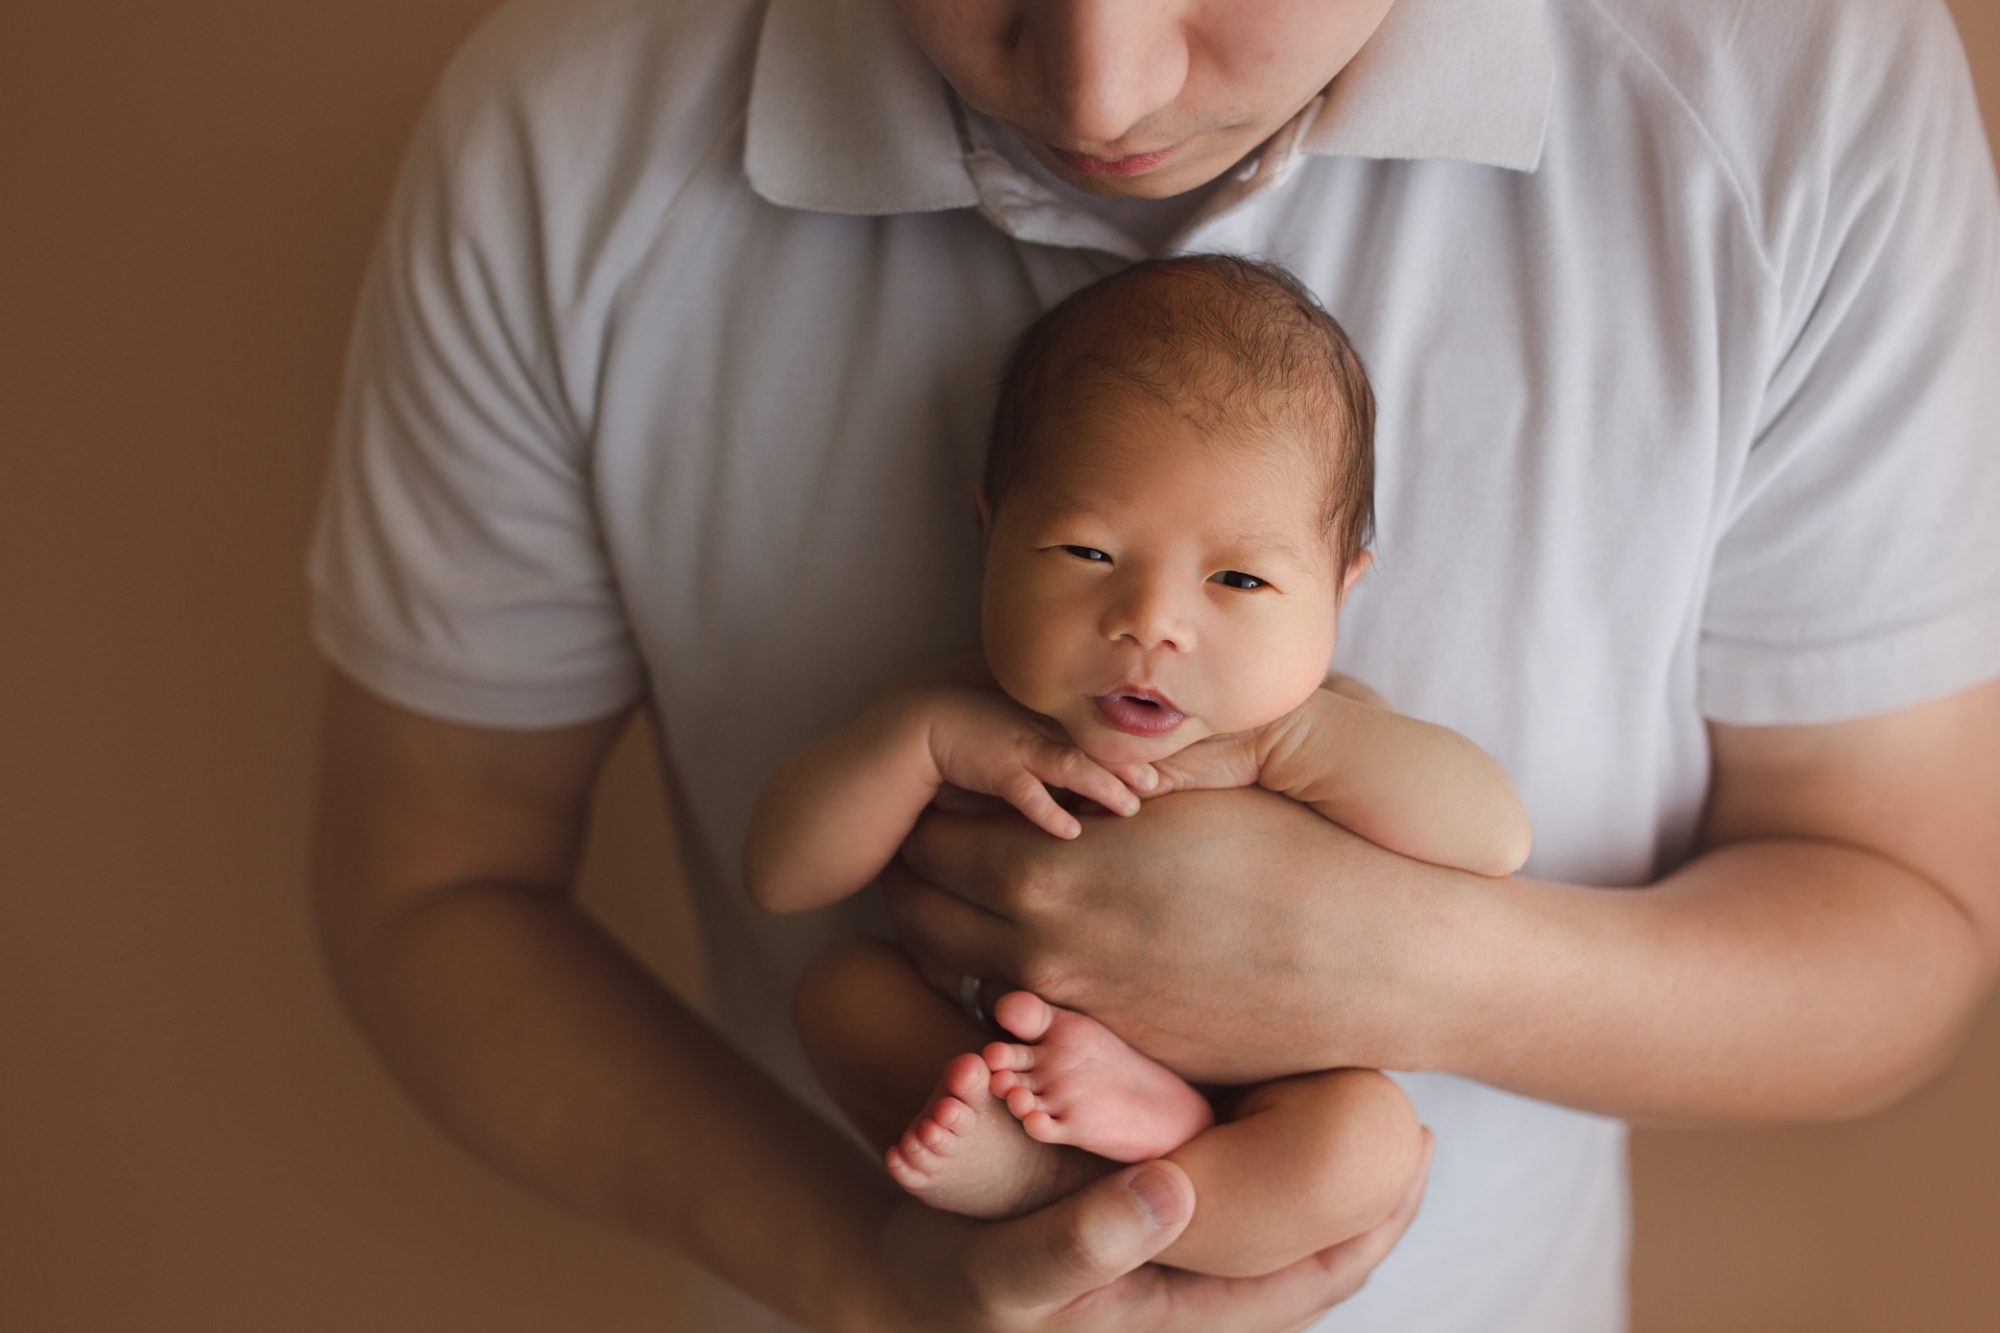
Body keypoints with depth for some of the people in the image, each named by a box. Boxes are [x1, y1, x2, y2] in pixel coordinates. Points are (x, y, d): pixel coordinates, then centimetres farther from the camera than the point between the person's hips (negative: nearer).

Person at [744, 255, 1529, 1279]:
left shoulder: (1319, 732, -16)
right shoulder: (966, 717, -11)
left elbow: (1496, 837, -30)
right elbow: (777, 875, -14)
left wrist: (1283, 742, -33)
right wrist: (924, 739, -29)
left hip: (1252, 1121, -3)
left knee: (1369, 1132, -31)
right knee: (843, 986, -16)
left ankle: (1033, 1190, -27)